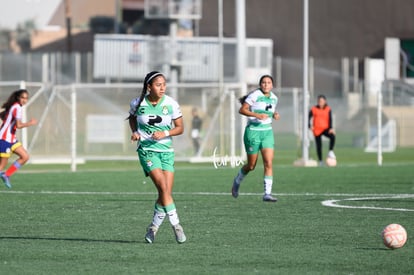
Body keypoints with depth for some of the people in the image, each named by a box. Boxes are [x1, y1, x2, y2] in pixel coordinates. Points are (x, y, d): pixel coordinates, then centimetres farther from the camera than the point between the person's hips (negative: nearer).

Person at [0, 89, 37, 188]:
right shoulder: (17, 108, -17)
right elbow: (18, 125, -28)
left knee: (25, 157, 7)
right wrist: (30, 123, -16)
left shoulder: (13, 106, 11)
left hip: (11, 139, 10)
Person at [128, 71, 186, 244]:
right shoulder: (138, 103, -5)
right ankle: (176, 225, -15)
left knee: (166, 192, -2)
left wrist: (165, 133, -14)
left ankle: (153, 227, 17)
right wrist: (135, 132, -1)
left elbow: (180, 128, 2)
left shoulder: (171, 104, -5)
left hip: (166, 151, 2)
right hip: (147, 150, -2)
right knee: (163, 187, -19)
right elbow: (132, 118, 17)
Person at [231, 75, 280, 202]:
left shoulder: (274, 98, 8)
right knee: (251, 166, 5)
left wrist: (275, 115, 2)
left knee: (269, 163, -11)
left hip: (267, 132, 5)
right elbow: (242, 110, -14)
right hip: (253, 132, -5)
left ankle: (267, 194, -11)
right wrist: (257, 115, -26)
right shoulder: (255, 95, -11)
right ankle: (237, 181, 36)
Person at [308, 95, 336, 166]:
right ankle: (320, 161, 15)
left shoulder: (328, 109, 0)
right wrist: (310, 126, -11)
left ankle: (330, 152, -16)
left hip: (325, 129, 0)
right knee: (319, 146, 1)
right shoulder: (314, 109, -1)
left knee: (332, 136, -30)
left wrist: (330, 128, -18)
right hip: (317, 130, 0)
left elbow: (330, 119, -5)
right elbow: (309, 118, 4)